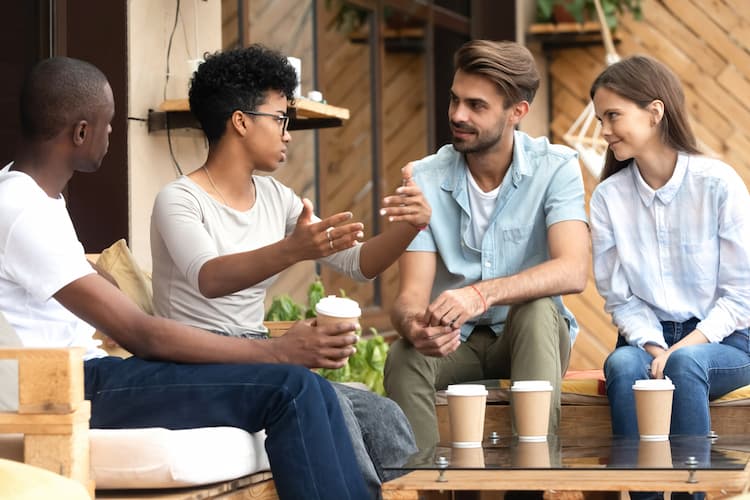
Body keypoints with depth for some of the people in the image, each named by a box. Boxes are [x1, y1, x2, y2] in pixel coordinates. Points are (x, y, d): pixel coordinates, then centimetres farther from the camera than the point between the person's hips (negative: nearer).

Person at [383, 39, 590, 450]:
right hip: (455, 342, 1)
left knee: (537, 310, -35)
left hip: (532, 339, -1)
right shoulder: (425, 180, -5)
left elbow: (572, 272, -25)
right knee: (403, 357, -32)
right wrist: (414, 325, -38)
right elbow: (411, 295, -11)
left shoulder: (555, 167, -10)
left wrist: (482, 294, -41)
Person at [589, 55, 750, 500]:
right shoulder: (608, 197, 1)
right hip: (648, 336, 2)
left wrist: (683, 346, -19)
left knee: (686, 363, -36)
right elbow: (619, 296, 2)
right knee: (624, 366, -32)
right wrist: (652, 345, -17)